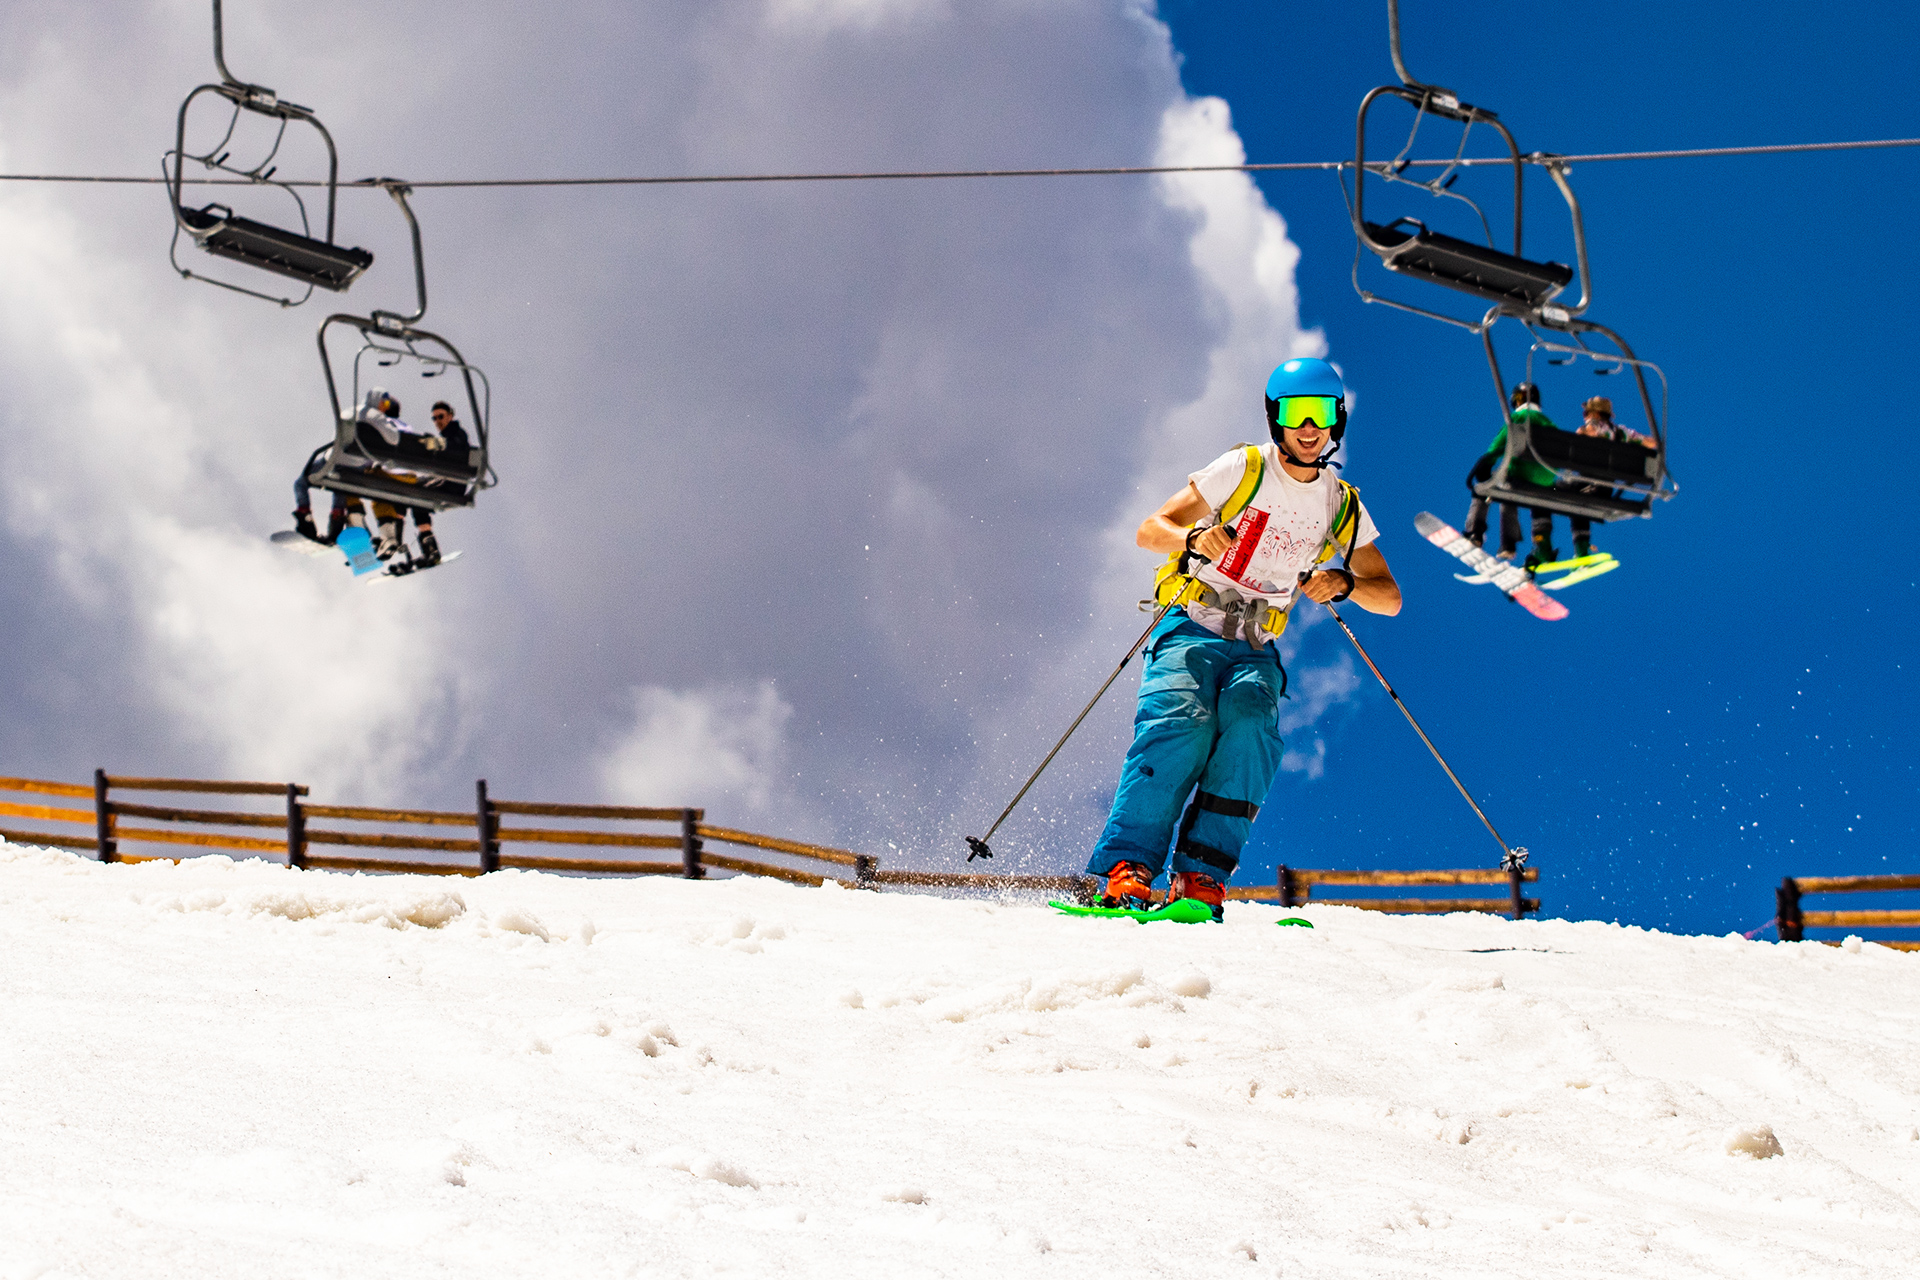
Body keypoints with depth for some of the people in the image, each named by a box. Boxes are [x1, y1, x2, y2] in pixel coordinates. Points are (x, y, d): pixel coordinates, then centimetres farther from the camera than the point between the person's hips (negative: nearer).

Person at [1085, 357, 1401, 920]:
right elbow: (1149, 531, -5)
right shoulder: (1242, 470, -2)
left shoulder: (1343, 508, 9)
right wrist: (1194, 538, -28)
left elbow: (1390, 597, 9)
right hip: (1191, 629, -3)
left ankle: (1200, 877, -30)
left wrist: (1345, 582, -13)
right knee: (1182, 724, -29)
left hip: (1255, 651, 3)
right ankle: (1128, 868, -33)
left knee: (1250, 725, -28)